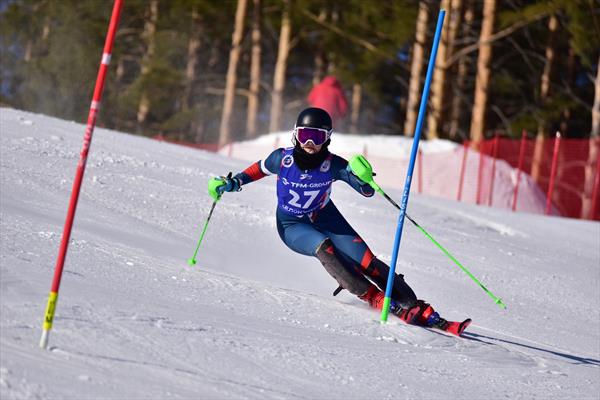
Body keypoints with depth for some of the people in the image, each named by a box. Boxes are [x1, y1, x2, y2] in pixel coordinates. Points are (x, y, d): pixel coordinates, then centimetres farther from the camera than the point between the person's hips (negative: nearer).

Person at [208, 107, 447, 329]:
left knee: (367, 262, -16)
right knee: (323, 247, -34)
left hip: (325, 219, 1)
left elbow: (367, 192, -24)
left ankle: (414, 307, -10)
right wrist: (234, 183, -10)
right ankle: (377, 299, -32)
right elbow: (261, 168, 2)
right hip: (292, 226, -1)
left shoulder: (333, 165, -22)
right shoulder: (283, 158, -21)